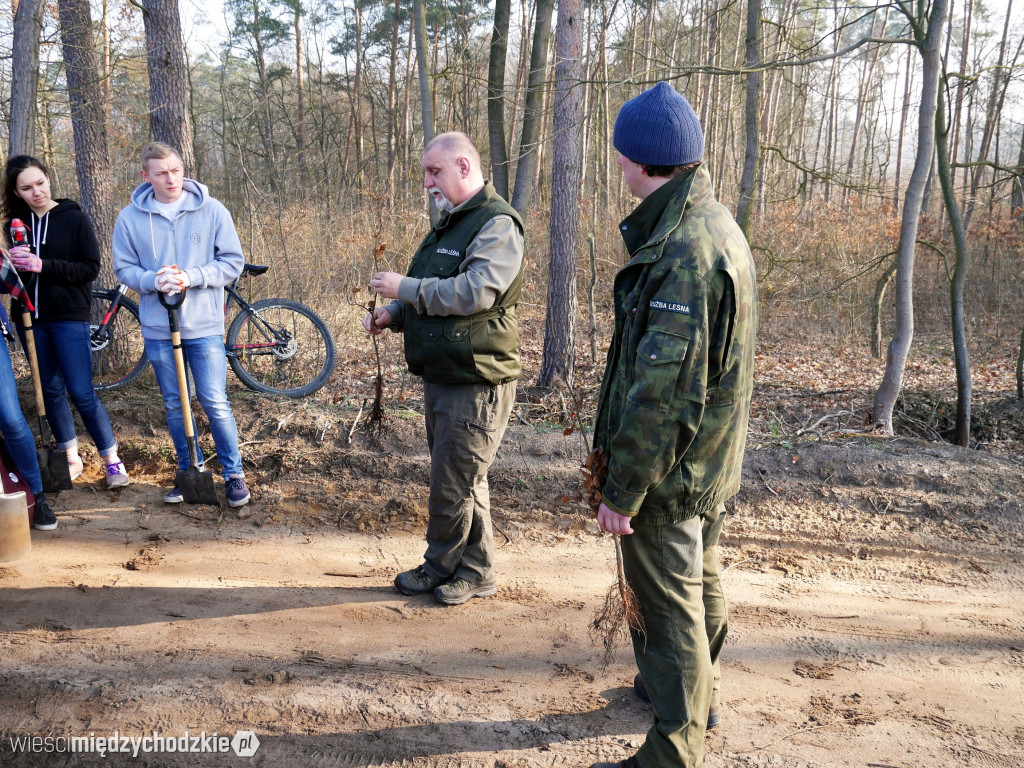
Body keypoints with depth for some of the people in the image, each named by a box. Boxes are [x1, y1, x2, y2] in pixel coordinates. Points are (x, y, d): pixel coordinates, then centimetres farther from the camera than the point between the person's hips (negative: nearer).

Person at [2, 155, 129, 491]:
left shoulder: (74, 218, -4)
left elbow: (91, 268, -9)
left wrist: (43, 266, -20)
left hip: (69, 317, -4)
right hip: (30, 318, 4)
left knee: (81, 391, -8)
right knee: (50, 389, 10)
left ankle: (112, 460, 4)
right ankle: (71, 458, 23)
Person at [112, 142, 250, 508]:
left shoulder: (211, 210, -4)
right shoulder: (130, 218, 0)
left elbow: (233, 261, -3)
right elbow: (124, 269, 4)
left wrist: (192, 277, -17)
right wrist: (154, 281, -18)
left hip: (204, 326, -2)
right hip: (157, 327, 3)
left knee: (215, 403, -2)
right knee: (174, 405, 12)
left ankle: (234, 473, 15)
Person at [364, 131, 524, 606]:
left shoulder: (497, 224, -12)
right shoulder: (449, 224, 18)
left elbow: (475, 292, -26)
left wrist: (405, 288, -17)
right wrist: (394, 314, 8)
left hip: (477, 383, -10)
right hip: (441, 377, 10)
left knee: (452, 485, 0)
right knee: (462, 479, 16)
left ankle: (438, 567, 19)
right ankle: (476, 571, 29)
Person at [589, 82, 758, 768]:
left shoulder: (682, 249, -26)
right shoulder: (717, 226, 7)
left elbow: (663, 388, -29)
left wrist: (622, 489, -23)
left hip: (670, 471, -10)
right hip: (711, 462, 10)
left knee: (669, 604, 2)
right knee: (700, 580, 26)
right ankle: (697, 687, 48)